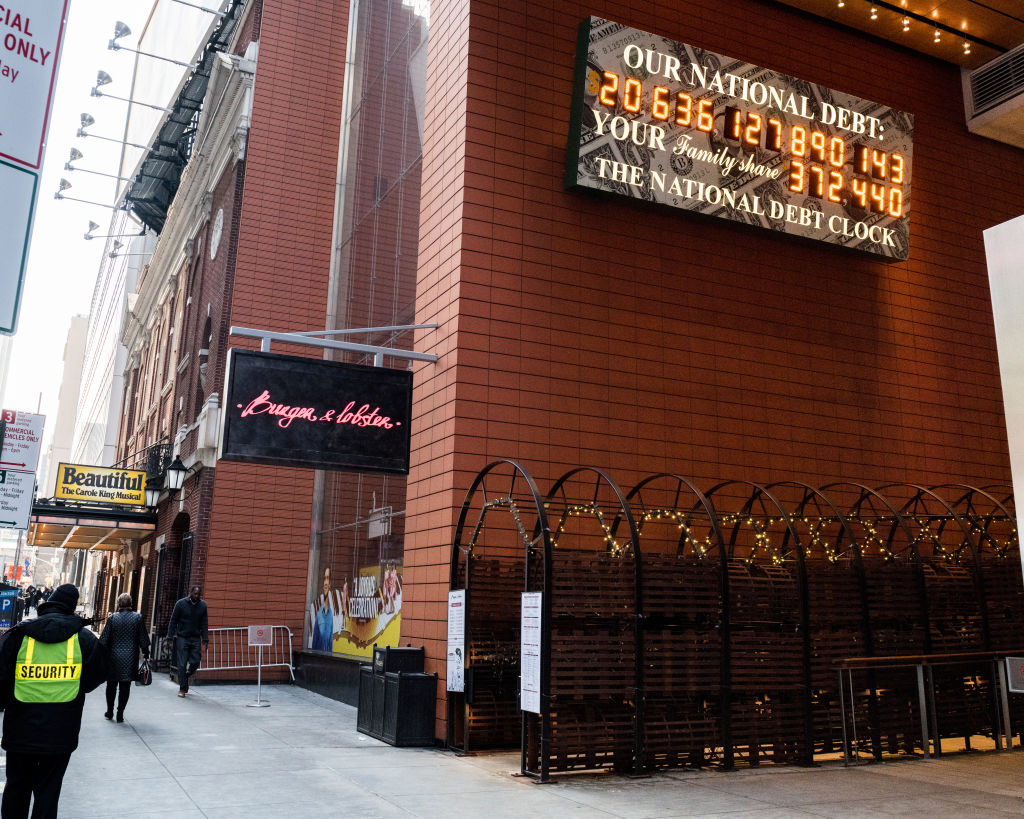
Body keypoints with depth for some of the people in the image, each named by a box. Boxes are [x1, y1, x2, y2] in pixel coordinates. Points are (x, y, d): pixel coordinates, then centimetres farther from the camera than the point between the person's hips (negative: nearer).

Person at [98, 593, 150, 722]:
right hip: (130, 658, 0)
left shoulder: (112, 617, -5)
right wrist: (146, 654, 8)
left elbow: (104, 639, -2)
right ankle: (120, 714, 7)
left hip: (114, 657, 1)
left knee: (111, 685, 16)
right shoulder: (137, 617, -5)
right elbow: (143, 639, -2)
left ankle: (110, 711, 25)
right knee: (125, 686, 5)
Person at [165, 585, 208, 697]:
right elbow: (173, 621, 0)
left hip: (195, 638, 2)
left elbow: (204, 624, 8)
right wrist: (170, 636, -7)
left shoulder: (203, 605, 4)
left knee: (195, 662, -3)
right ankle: (182, 688, 6)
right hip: (182, 637, -2)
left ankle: (185, 677, 24)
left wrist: (205, 638, 1)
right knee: (182, 664, -3)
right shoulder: (181, 603, -4)